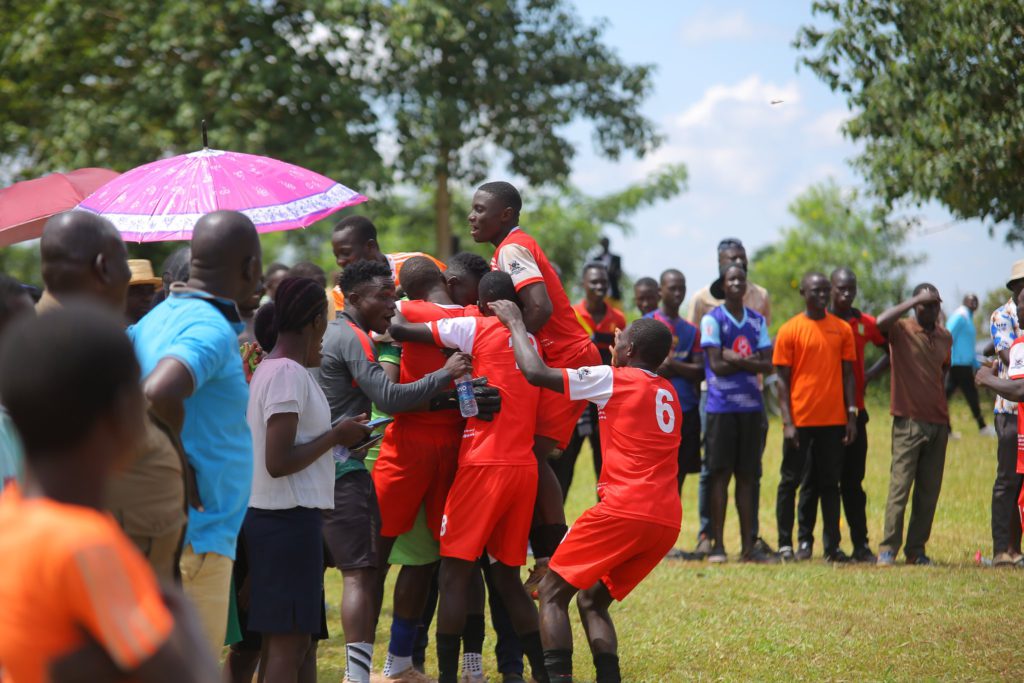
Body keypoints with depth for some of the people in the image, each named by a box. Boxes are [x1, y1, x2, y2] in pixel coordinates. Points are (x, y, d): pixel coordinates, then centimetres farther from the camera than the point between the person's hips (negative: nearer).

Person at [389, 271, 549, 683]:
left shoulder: (478, 329, -4)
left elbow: (400, 331, -4)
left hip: (485, 464, -6)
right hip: (524, 467, 6)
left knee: (454, 575, -3)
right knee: (506, 577, 15)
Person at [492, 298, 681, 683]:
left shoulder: (614, 379, 0)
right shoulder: (668, 394, 20)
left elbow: (536, 373, -6)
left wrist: (515, 322, 9)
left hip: (624, 510, -7)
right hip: (667, 521, 7)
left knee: (552, 592, 1)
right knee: (593, 601, 19)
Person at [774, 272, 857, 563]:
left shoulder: (842, 329, 7)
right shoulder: (790, 330, -1)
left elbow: (848, 374, 9)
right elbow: (783, 379, -2)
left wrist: (851, 416, 2)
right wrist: (787, 422, -9)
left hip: (833, 419, 3)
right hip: (801, 419, -3)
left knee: (830, 483, 6)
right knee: (790, 481, 2)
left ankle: (832, 546, 9)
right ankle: (785, 544, 8)